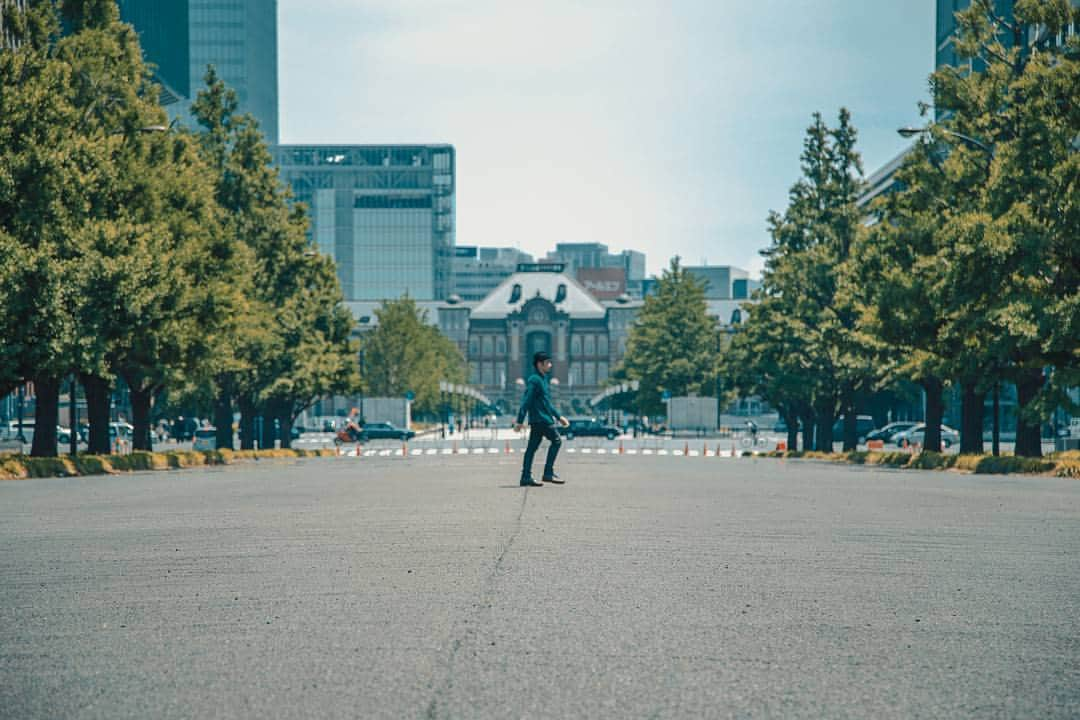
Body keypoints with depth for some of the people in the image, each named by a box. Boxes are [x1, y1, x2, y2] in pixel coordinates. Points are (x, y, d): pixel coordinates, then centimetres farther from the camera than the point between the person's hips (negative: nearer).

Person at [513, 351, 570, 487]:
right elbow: (526, 401, -16)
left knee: (532, 447, 6)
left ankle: (526, 477, 5)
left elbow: (547, 403, 28)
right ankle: (548, 473, -10)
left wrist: (559, 417, 26)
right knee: (556, 441, -8)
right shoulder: (534, 380, -11)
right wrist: (520, 421, -20)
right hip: (540, 419, -9)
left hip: (537, 420, 9)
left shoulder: (542, 379, 20)